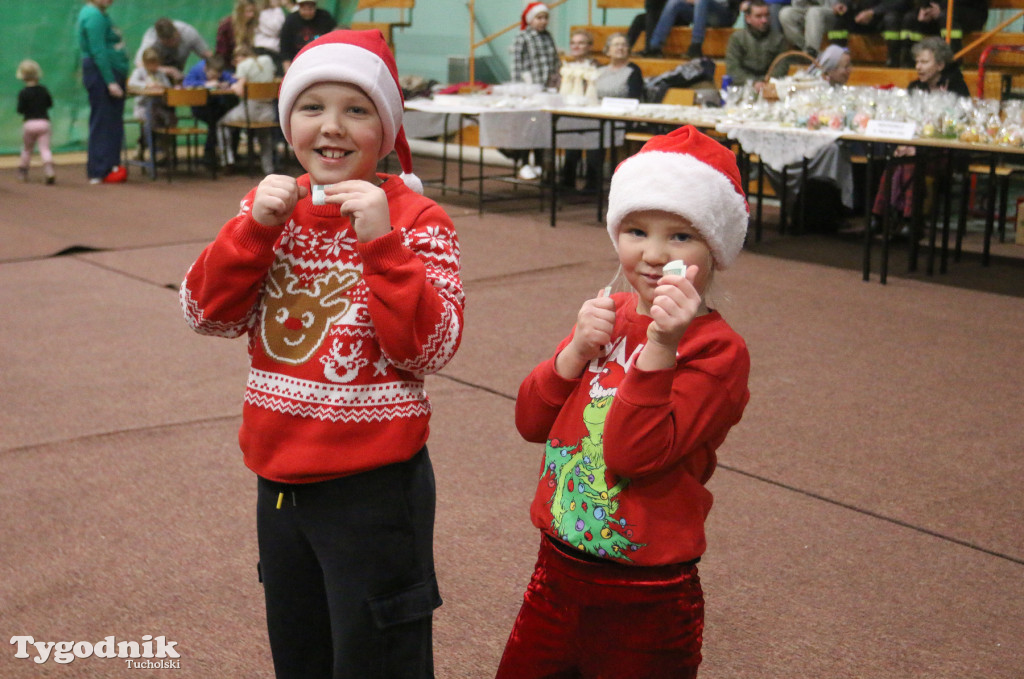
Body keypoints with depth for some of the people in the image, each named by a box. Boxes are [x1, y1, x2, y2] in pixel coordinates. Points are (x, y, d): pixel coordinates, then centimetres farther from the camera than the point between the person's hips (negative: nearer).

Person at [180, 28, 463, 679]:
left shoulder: (417, 219, -12)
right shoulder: (274, 205, 3)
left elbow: (432, 350, -20)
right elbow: (209, 314, -2)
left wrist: (380, 242, -28)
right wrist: (254, 227, -15)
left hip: (373, 484, -5)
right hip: (279, 475, 5)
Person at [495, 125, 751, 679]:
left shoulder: (718, 349, -15)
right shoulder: (607, 315, 5)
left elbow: (635, 455, -24)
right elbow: (531, 422, 1)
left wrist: (660, 346, -30)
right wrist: (578, 349, -13)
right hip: (557, 570, 6)